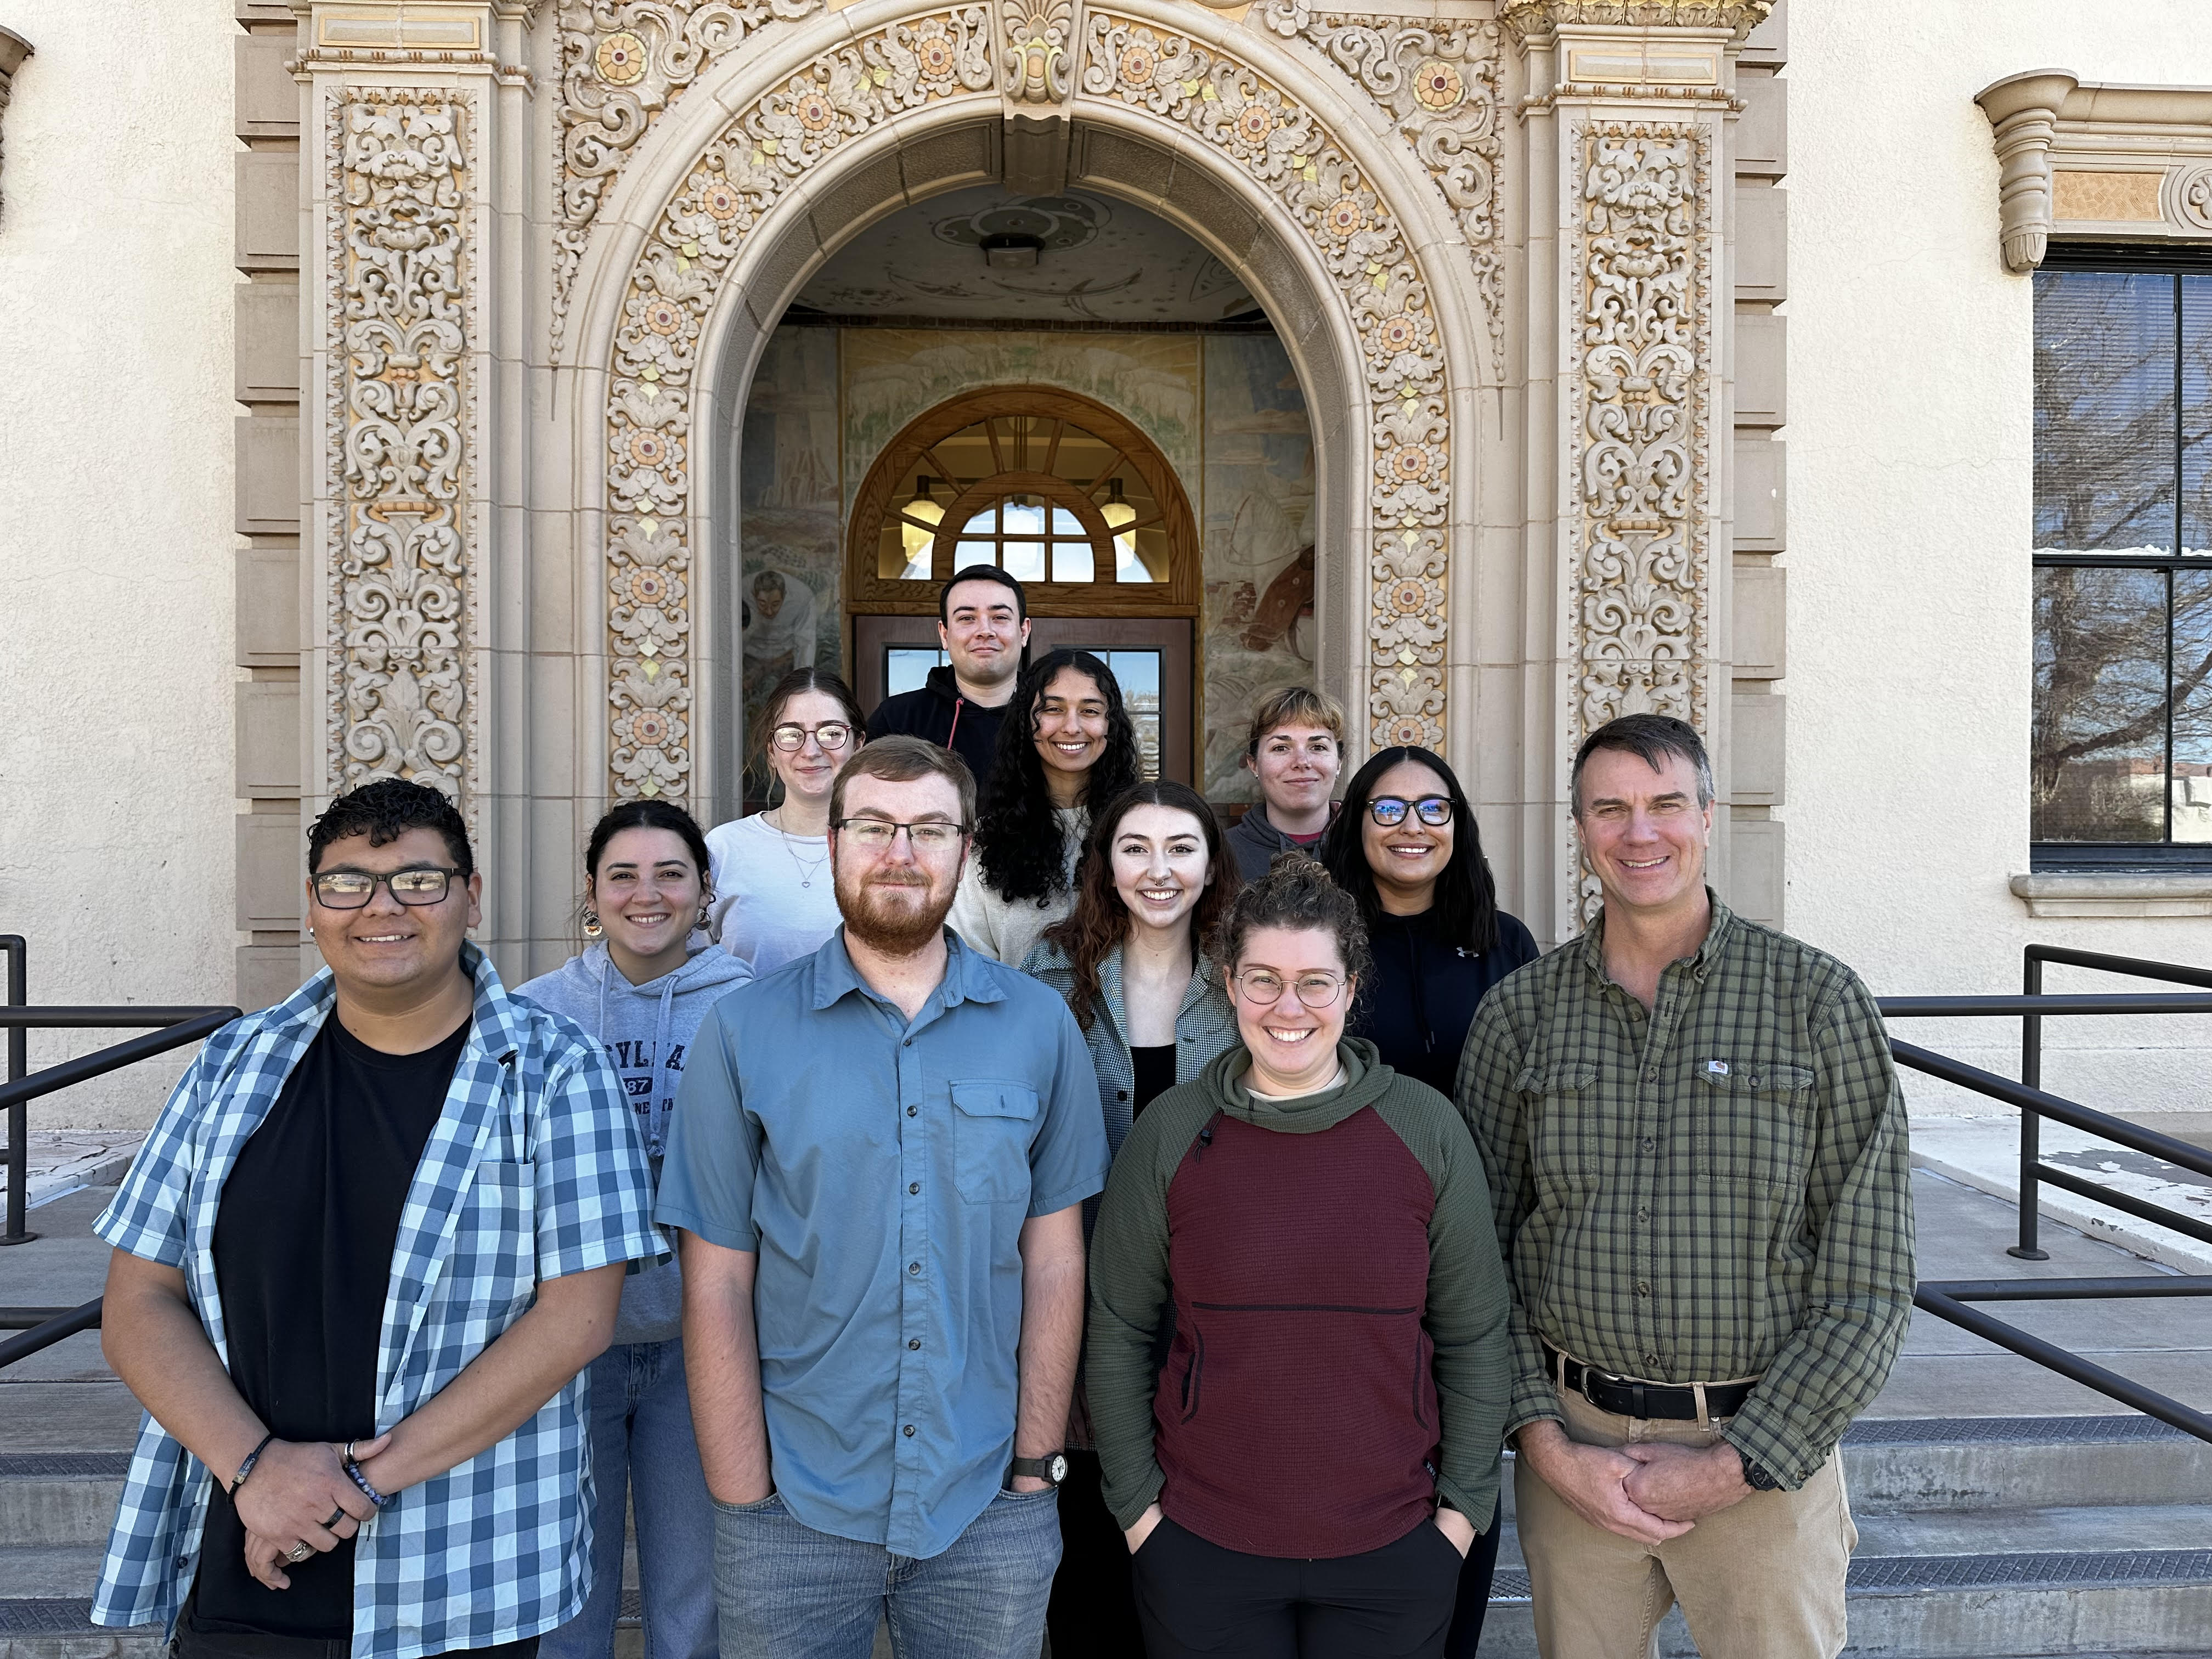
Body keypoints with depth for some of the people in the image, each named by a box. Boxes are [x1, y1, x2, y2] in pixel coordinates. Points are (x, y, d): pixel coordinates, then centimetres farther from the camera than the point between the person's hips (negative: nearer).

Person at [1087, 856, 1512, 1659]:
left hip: (1394, 1548, 1)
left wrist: (1464, 1503, 0)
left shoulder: (1426, 1127, -4)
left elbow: (1475, 1335, 2)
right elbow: (1117, 1334, 1)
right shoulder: (1169, 1132, -5)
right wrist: (1137, 1502, -1)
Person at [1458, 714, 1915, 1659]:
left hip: (1766, 1453, -1)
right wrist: (1548, 1443, -8)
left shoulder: (1818, 1000, -5)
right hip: (1572, 1445, 2)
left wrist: (1736, 1464, -10)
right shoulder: (1517, 1013, 0)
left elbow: (1868, 1279, -7)